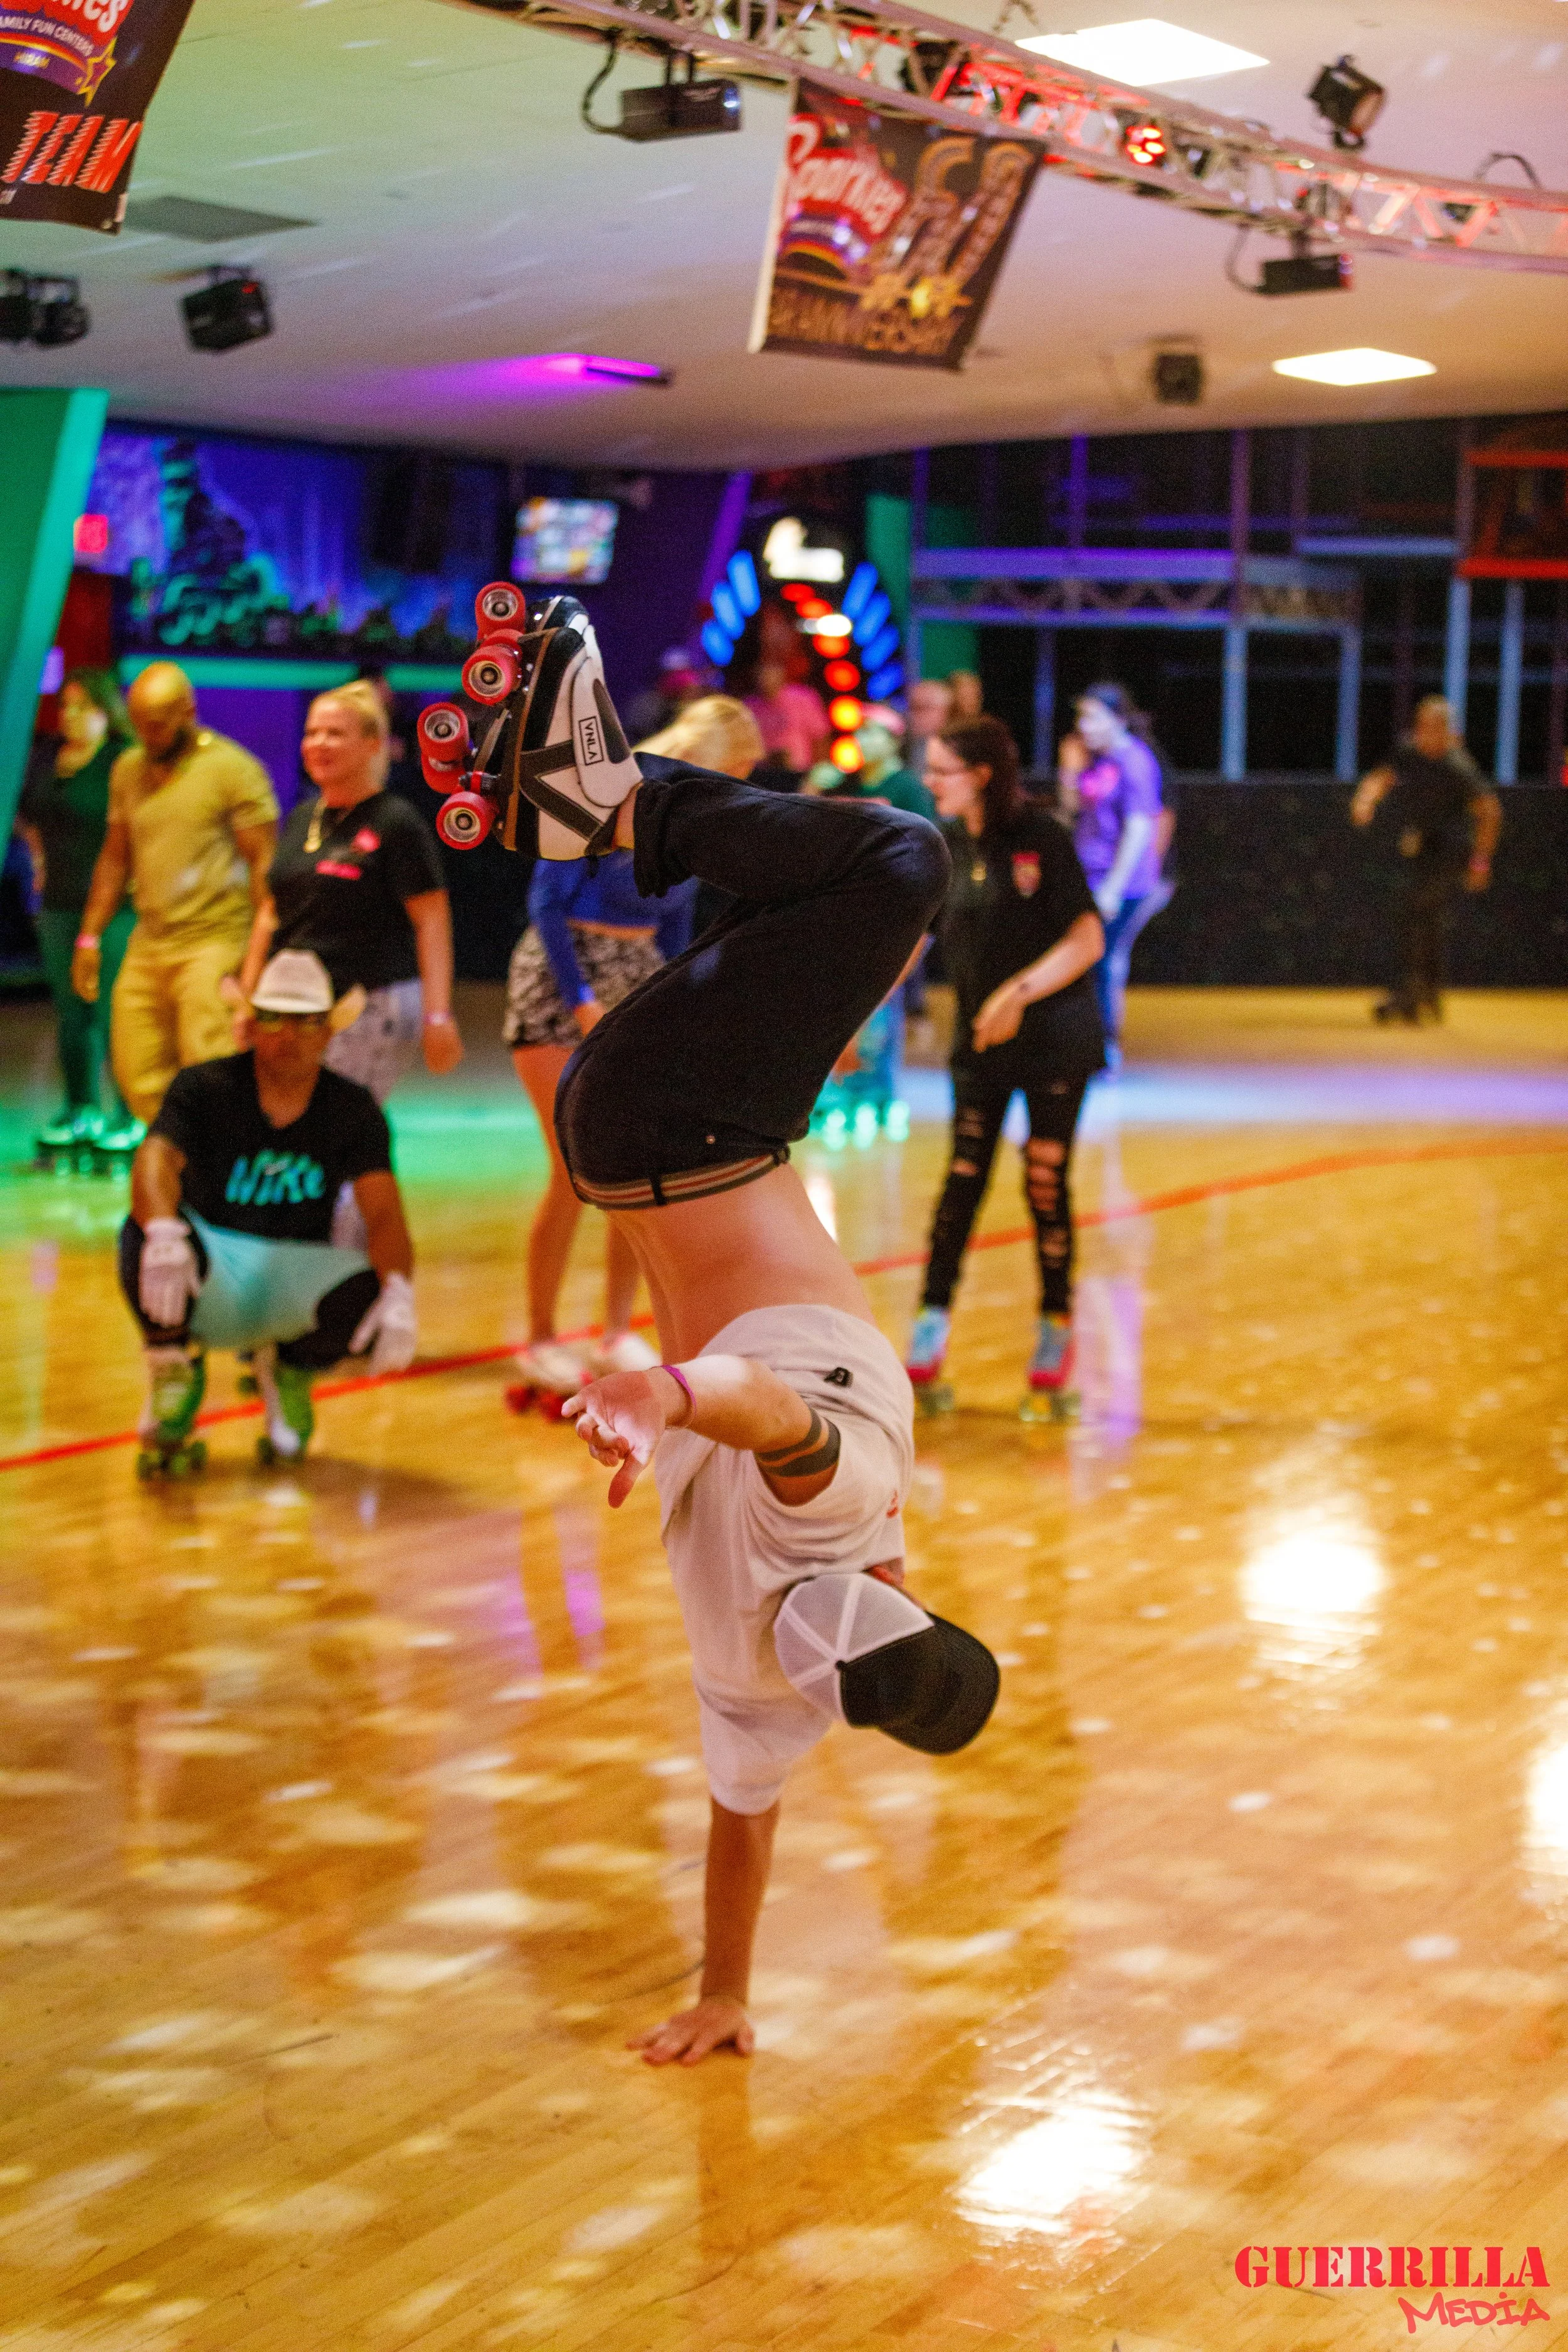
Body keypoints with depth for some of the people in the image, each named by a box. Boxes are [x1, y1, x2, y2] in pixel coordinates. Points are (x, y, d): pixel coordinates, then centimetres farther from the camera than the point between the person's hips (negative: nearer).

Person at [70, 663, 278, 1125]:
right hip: (148, 947, 6)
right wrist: (90, 936, 16)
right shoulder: (129, 769, 12)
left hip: (215, 944, -6)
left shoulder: (232, 768, -6)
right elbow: (115, 858, 21)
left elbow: (263, 864, -7)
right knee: (137, 1076, 3)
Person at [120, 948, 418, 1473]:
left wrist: (399, 1295, -36)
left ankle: (288, 1370, 7)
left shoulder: (353, 1109, -3)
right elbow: (155, 1160, -28)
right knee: (148, 1236, -35)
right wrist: (163, 1232, -52)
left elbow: (384, 1212, -15)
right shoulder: (206, 1089, -9)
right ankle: (175, 1377, -5)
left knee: (368, 1301, -31)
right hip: (211, 1283, -2)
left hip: (298, 1273, 2)